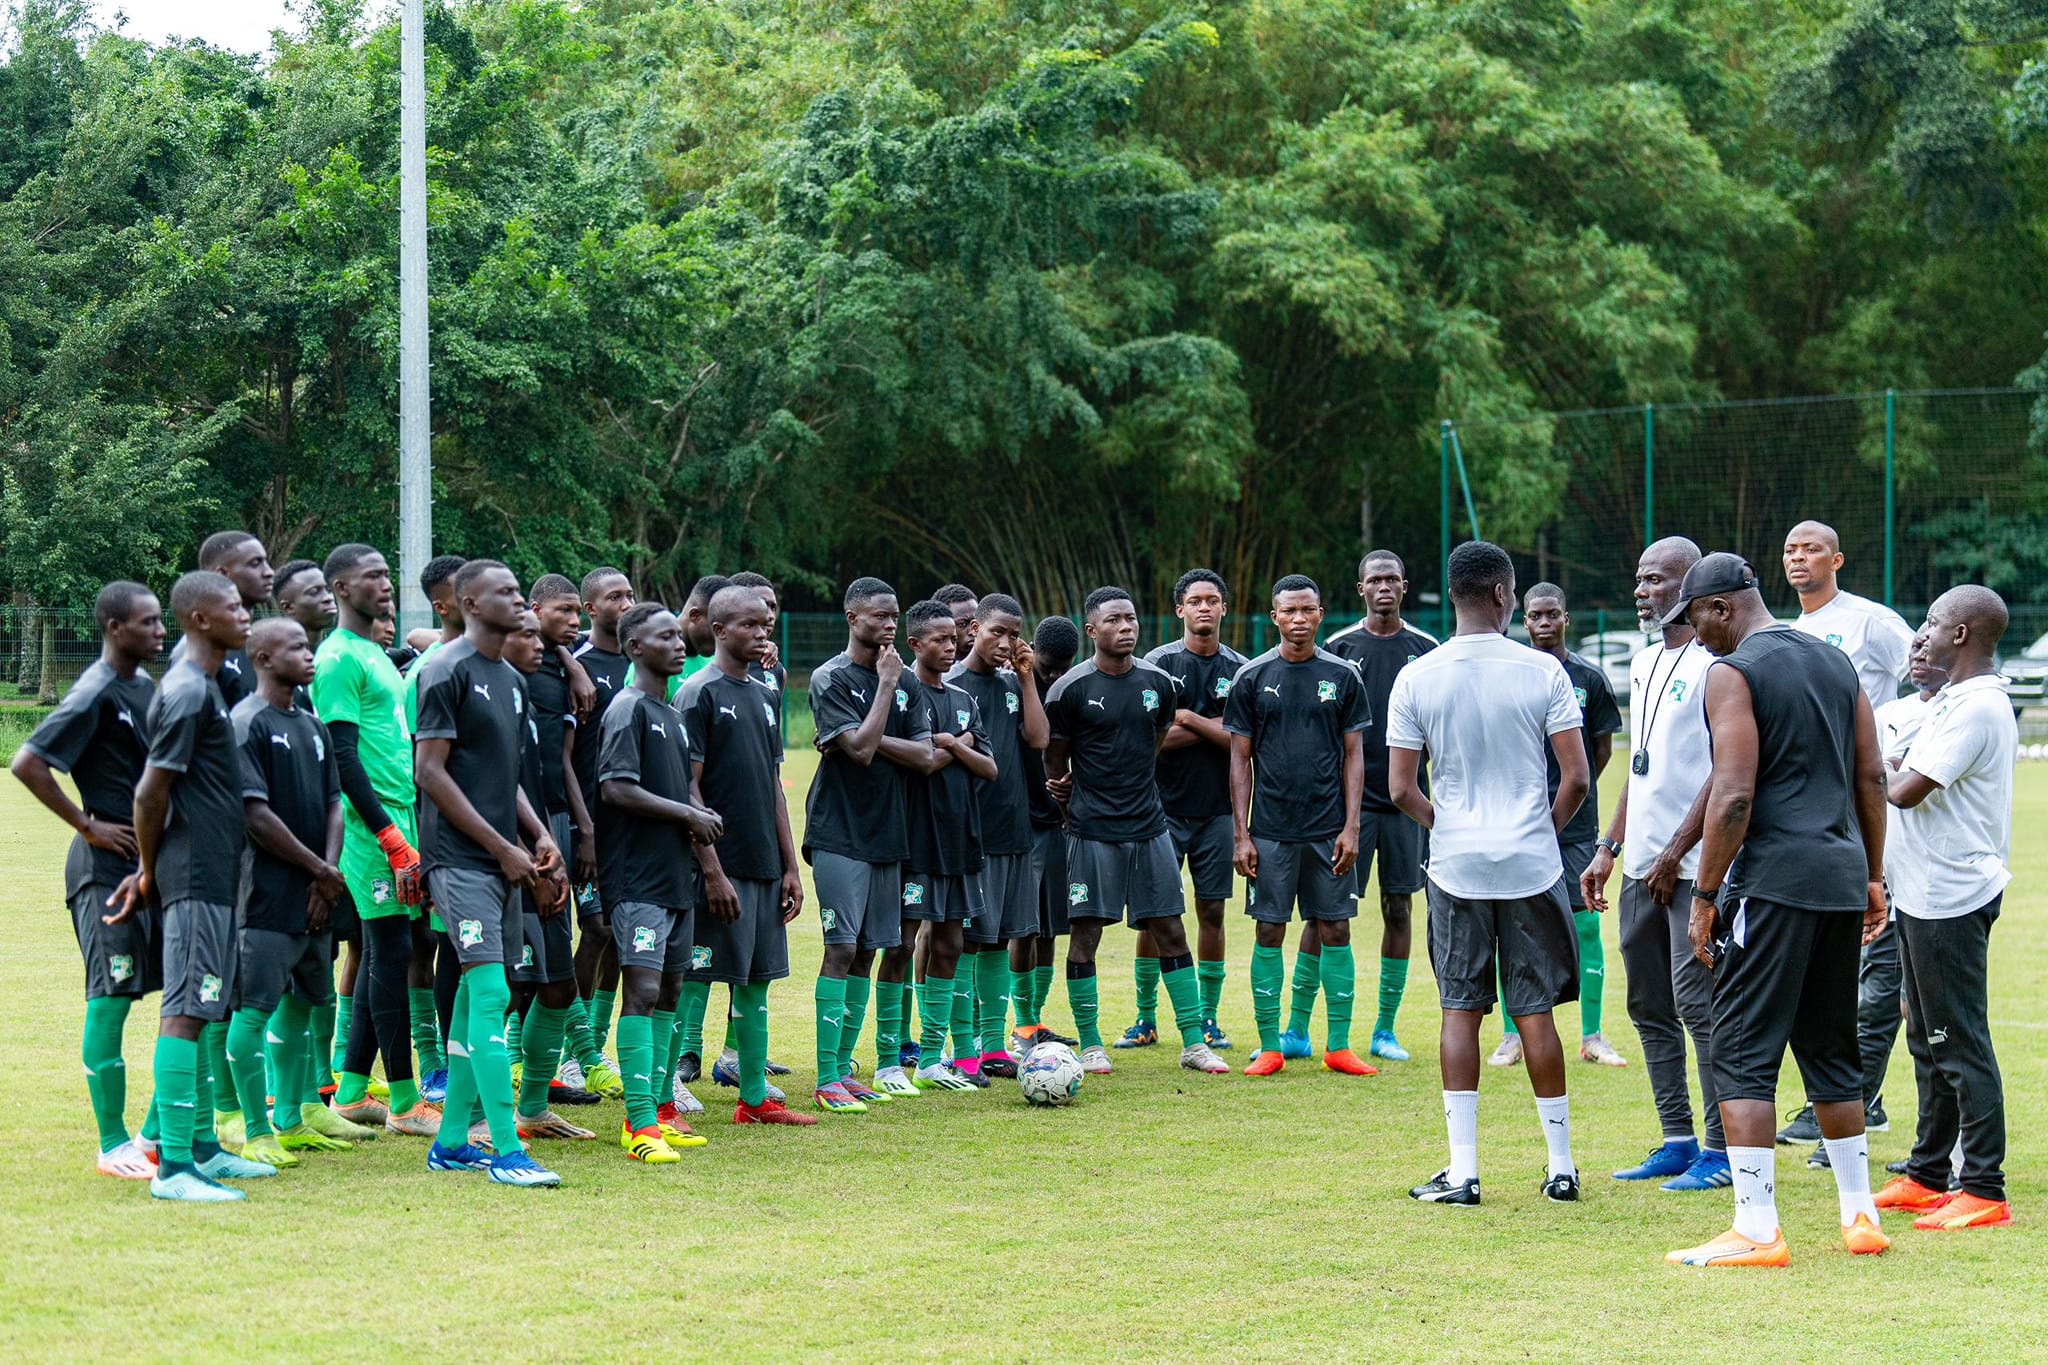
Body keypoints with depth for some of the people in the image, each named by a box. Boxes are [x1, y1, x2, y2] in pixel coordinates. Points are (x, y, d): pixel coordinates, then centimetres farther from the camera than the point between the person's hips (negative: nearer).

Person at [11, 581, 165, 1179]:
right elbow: (26, 763, -20)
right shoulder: (96, 694, -14)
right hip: (108, 867, -9)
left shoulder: (147, 686, 11)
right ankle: (113, 1145, 2)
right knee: (111, 999, -4)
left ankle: (158, 1132, 17)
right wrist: (87, 825, -15)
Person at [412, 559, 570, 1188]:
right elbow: (430, 772, -13)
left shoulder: (510, 680, 18)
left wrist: (538, 836, 9)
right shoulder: (448, 671, -9)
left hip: (503, 860, 9)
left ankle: (451, 1142, 17)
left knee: (476, 997, 10)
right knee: (490, 994, -14)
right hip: (461, 857, -9)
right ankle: (506, 1150, -16)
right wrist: (503, 847, -14)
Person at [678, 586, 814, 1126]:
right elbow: (688, 788, -13)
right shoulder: (699, 693, -8)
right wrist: (712, 871, -17)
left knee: (757, 980, 11)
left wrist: (790, 865, 14)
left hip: (765, 865, 8)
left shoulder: (763, 695, 15)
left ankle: (755, 1097, 18)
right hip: (722, 866, -8)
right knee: (696, 980, -6)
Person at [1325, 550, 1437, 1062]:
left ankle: (1385, 1030, 14)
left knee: (1399, 909, 5)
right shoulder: (1339, 648, 2)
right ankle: (1297, 1029, 0)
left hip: (1406, 799, 2)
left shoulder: (1426, 649, 6)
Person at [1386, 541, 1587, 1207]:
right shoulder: (1542, 672, -6)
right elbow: (1576, 777, -6)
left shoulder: (1416, 678, -2)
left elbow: (1401, 788, -2)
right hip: (1532, 864, -1)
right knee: (1535, 1011, 7)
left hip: (1455, 865, 1)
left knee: (1460, 1010, 6)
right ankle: (1561, 1166, 13)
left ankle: (1462, 1170, 3)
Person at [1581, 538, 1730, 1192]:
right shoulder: (1644, 663, 17)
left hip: (1694, 866, -9)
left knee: (1698, 1002, -8)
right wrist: (1609, 849, 18)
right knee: (1650, 1005, 11)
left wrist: (1677, 853, -17)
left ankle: (1722, 1150, -1)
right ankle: (1677, 1142, 19)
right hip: (1642, 866, 9)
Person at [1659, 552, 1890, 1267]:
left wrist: (1705, 895, -11)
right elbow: (1872, 776, 15)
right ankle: (1859, 1216, 21)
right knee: (1831, 1051, 17)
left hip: (1772, 880, -8)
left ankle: (1756, 1229, -10)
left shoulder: (1733, 672, -9)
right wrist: (1873, 876, 20)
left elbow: (1733, 796, -16)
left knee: (1744, 1054, -4)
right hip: (1841, 875, 8)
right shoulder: (1835, 661, 14)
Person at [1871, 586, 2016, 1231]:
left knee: (1961, 1044, -8)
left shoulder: (1977, 707, -18)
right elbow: (1909, 776, 20)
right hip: (1927, 893, 11)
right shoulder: (1953, 700, 15)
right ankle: (1927, 1176, 25)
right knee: (1930, 1041, 16)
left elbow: (1907, 791, -21)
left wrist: (1880, 773, -4)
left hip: (1953, 897, -11)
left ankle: (1984, 1190, -6)